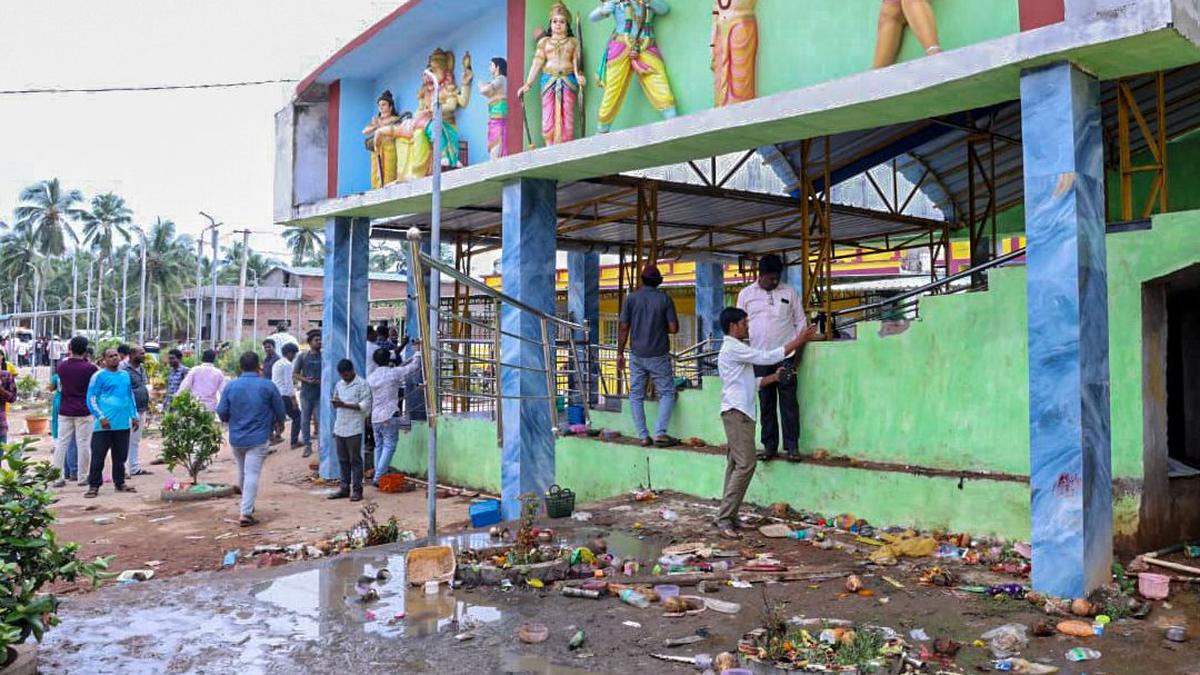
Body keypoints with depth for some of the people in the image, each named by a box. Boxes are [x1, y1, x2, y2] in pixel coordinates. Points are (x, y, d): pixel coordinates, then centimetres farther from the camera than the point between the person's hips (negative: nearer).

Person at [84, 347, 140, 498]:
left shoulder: (125, 375, 13)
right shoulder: (99, 376, -4)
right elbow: (91, 399, -7)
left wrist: (134, 416, 15)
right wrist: (101, 417, -16)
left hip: (123, 423, 5)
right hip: (105, 424, -5)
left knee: (120, 456, 11)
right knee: (98, 456, -2)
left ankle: (119, 483, 21)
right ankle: (94, 485, 5)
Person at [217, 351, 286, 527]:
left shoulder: (231, 386, -2)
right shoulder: (267, 386, -8)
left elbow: (222, 412, 0)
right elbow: (280, 409, 0)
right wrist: (278, 423, 22)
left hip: (236, 438, 4)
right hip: (258, 438, -4)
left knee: (242, 472, 21)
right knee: (252, 474, -5)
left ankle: (247, 505, 37)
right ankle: (246, 513, -10)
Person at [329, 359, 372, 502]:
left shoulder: (362, 384, -5)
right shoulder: (339, 385, 15)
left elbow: (365, 405, -11)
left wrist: (345, 405, -17)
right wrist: (335, 404, -3)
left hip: (354, 429, -6)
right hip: (339, 429, 6)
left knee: (355, 460, -1)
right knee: (343, 460, 9)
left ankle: (357, 490, 3)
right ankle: (345, 488, 15)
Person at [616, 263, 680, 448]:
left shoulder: (632, 298, 0)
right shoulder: (665, 299, -3)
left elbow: (623, 327, -2)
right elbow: (674, 328, -6)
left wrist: (620, 353, 5)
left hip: (637, 355, 2)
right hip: (659, 356, -2)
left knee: (636, 395, 10)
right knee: (667, 393, 8)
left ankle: (643, 436, 7)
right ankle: (660, 433, -4)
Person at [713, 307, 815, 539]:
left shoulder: (737, 350, 23)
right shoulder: (732, 348, -10)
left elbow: (750, 383, 22)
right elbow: (767, 357, -14)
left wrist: (774, 377, 11)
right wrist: (798, 341, -8)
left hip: (739, 413, 11)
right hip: (737, 412, -11)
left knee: (736, 465, 8)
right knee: (745, 464, -15)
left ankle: (728, 516, 9)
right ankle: (724, 518, -16)